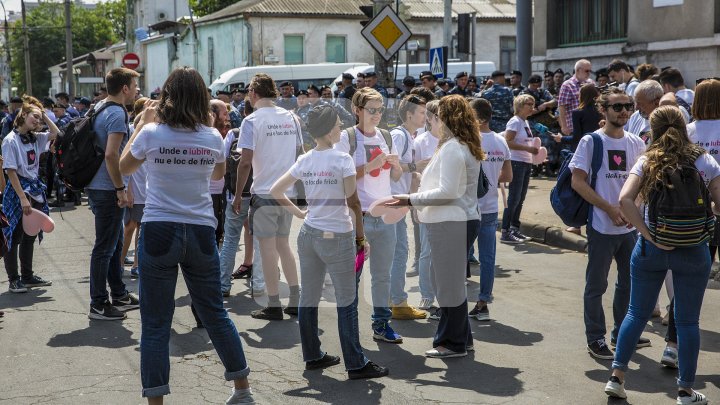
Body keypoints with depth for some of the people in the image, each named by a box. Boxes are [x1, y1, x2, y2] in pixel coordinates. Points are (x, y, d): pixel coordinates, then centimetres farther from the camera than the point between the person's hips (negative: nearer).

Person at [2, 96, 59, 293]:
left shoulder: (35, 138, 9)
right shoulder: (11, 140, -12)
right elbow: (11, 171, -16)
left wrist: (44, 116, 3)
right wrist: (23, 198, -20)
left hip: (35, 190, 8)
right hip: (17, 190, -8)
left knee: (30, 237, 14)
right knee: (14, 238, 1)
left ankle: (27, 276, 24)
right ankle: (13, 280, 7)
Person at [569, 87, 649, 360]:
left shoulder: (636, 143, 7)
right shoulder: (591, 142, -8)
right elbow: (578, 182, -12)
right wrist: (610, 209, -17)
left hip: (630, 225, 6)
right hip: (602, 226, -6)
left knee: (630, 281, 16)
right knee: (597, 285, 3)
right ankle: (595, 339, 15)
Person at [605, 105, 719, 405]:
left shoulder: (647, 162, -2)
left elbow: (625, 200, -16)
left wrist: (650, 236, -13)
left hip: (651, 248, 1)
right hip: (693, 250, -1)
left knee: (637, 313, 14)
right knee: (687, 321, 8)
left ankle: (617, 377, 15)